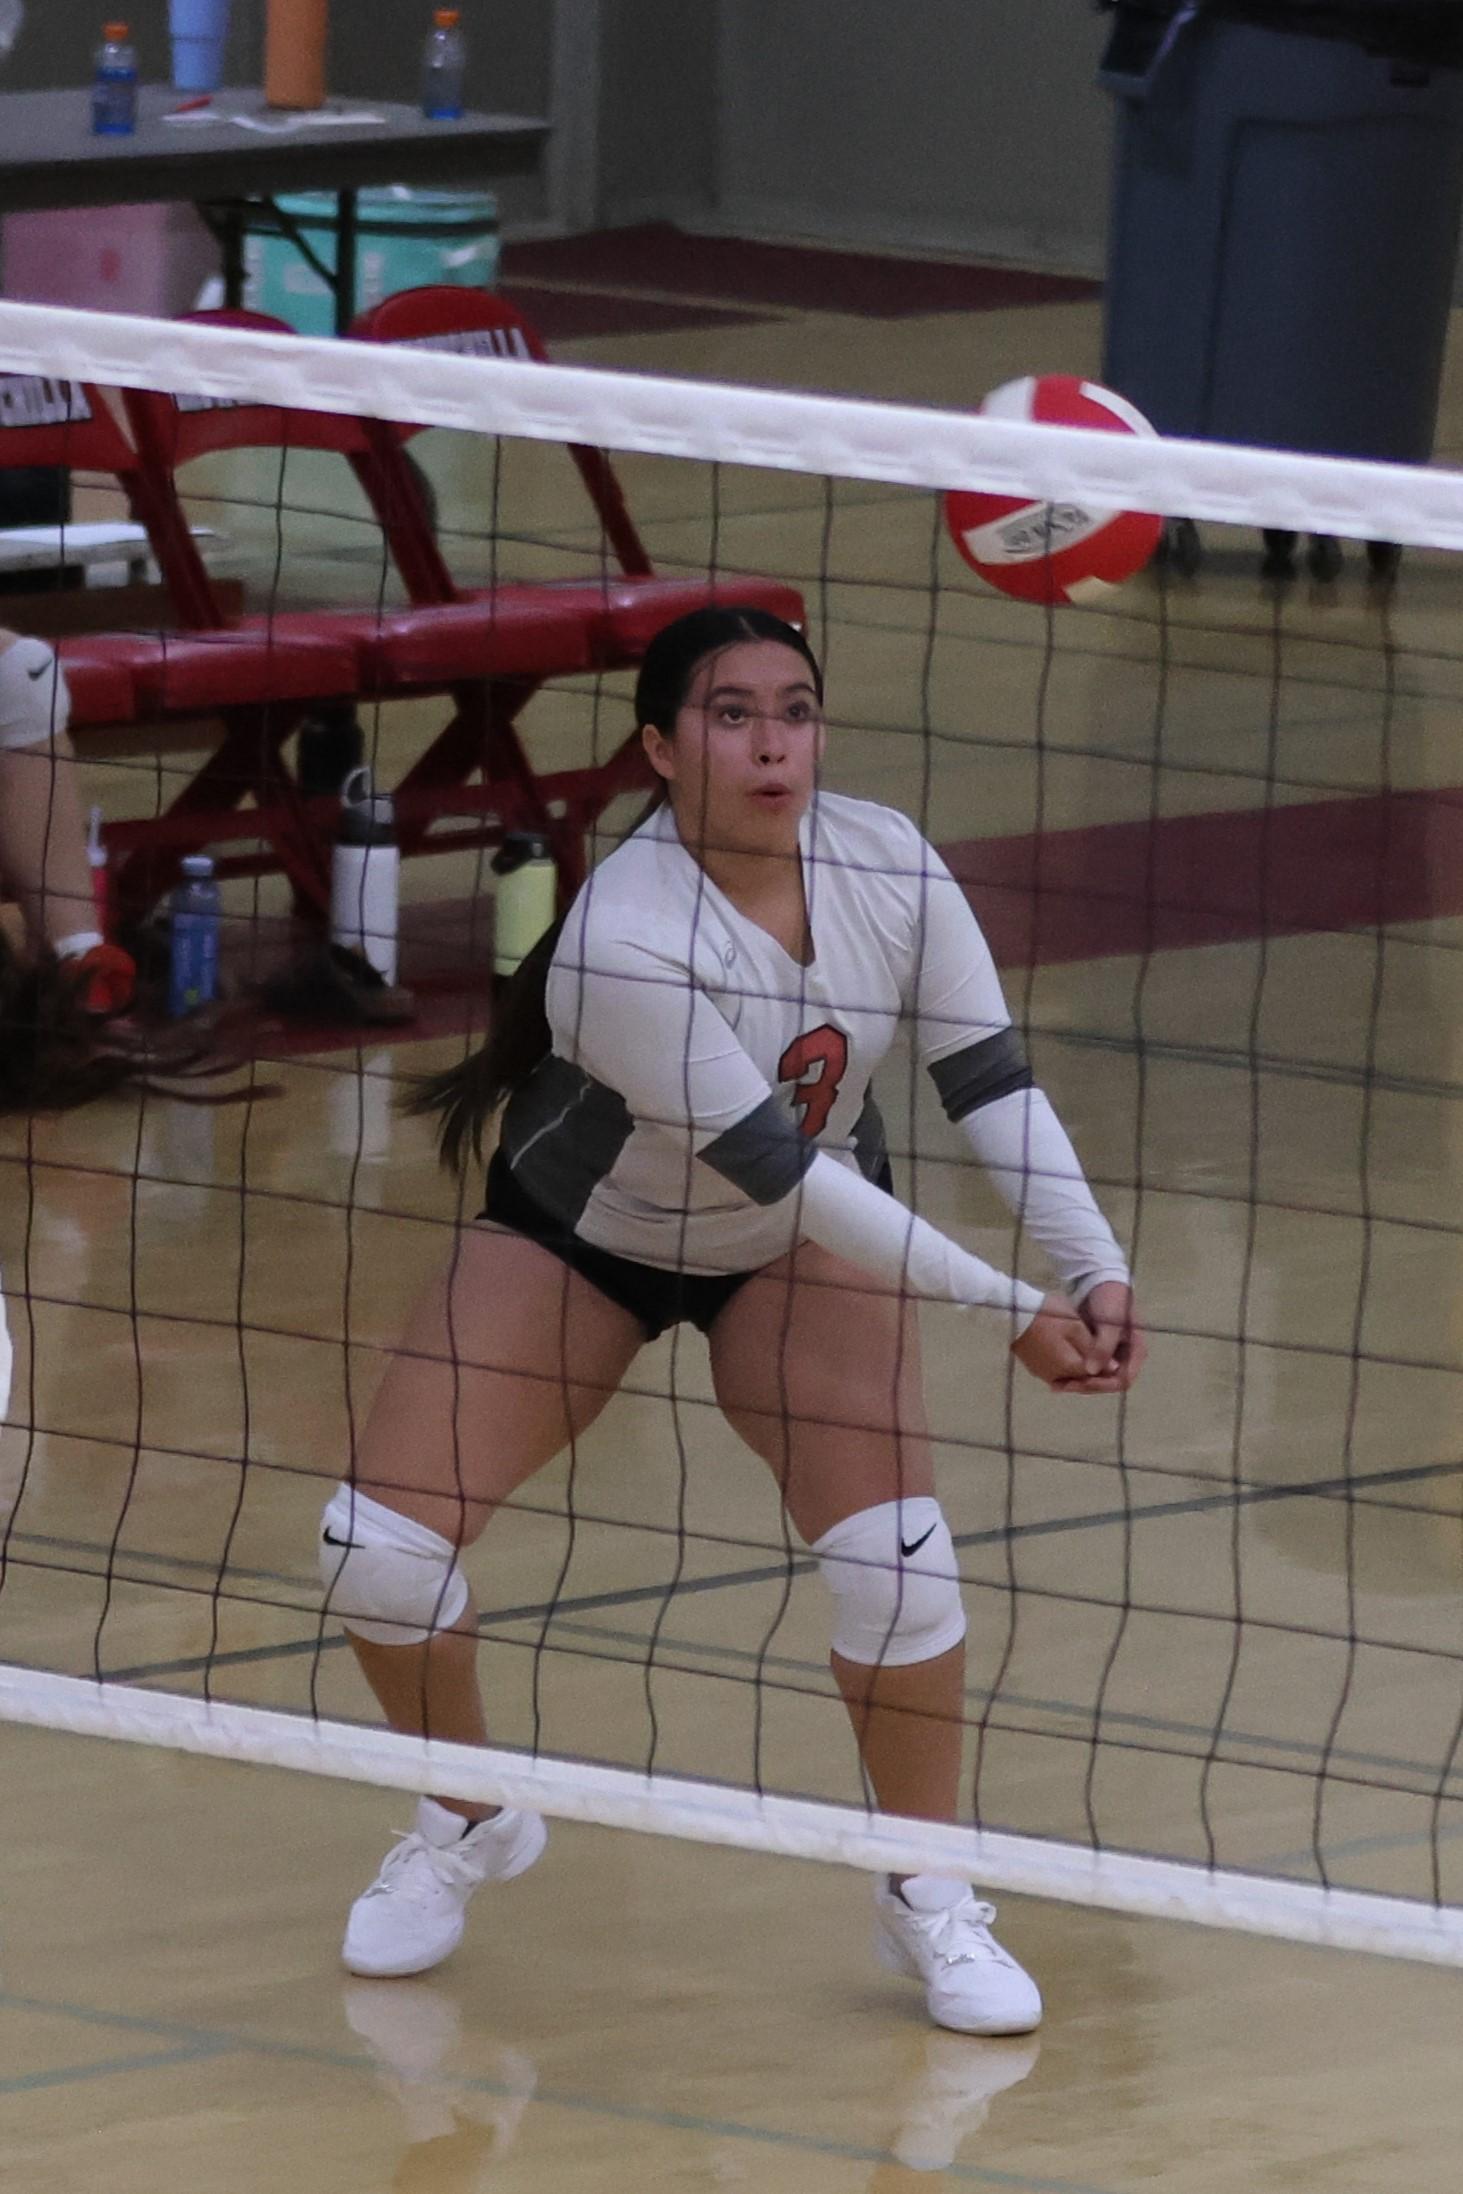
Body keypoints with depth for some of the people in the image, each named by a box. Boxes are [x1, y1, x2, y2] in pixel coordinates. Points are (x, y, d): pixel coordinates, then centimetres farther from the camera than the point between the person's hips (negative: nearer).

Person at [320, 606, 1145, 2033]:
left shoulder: (886, 867, -23)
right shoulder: (623, 943, -36)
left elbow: (993, 1080, -16)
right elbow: (774, 1166, -34)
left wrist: (1097, 1270, -31)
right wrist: (1005, 1311, -32)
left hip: (805, 1247, 2)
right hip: (581, 1235, -2)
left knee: (897, 1558, -18)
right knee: (378, 1545, -12)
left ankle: (929, 1903, 3)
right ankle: (468, 1822, 19)